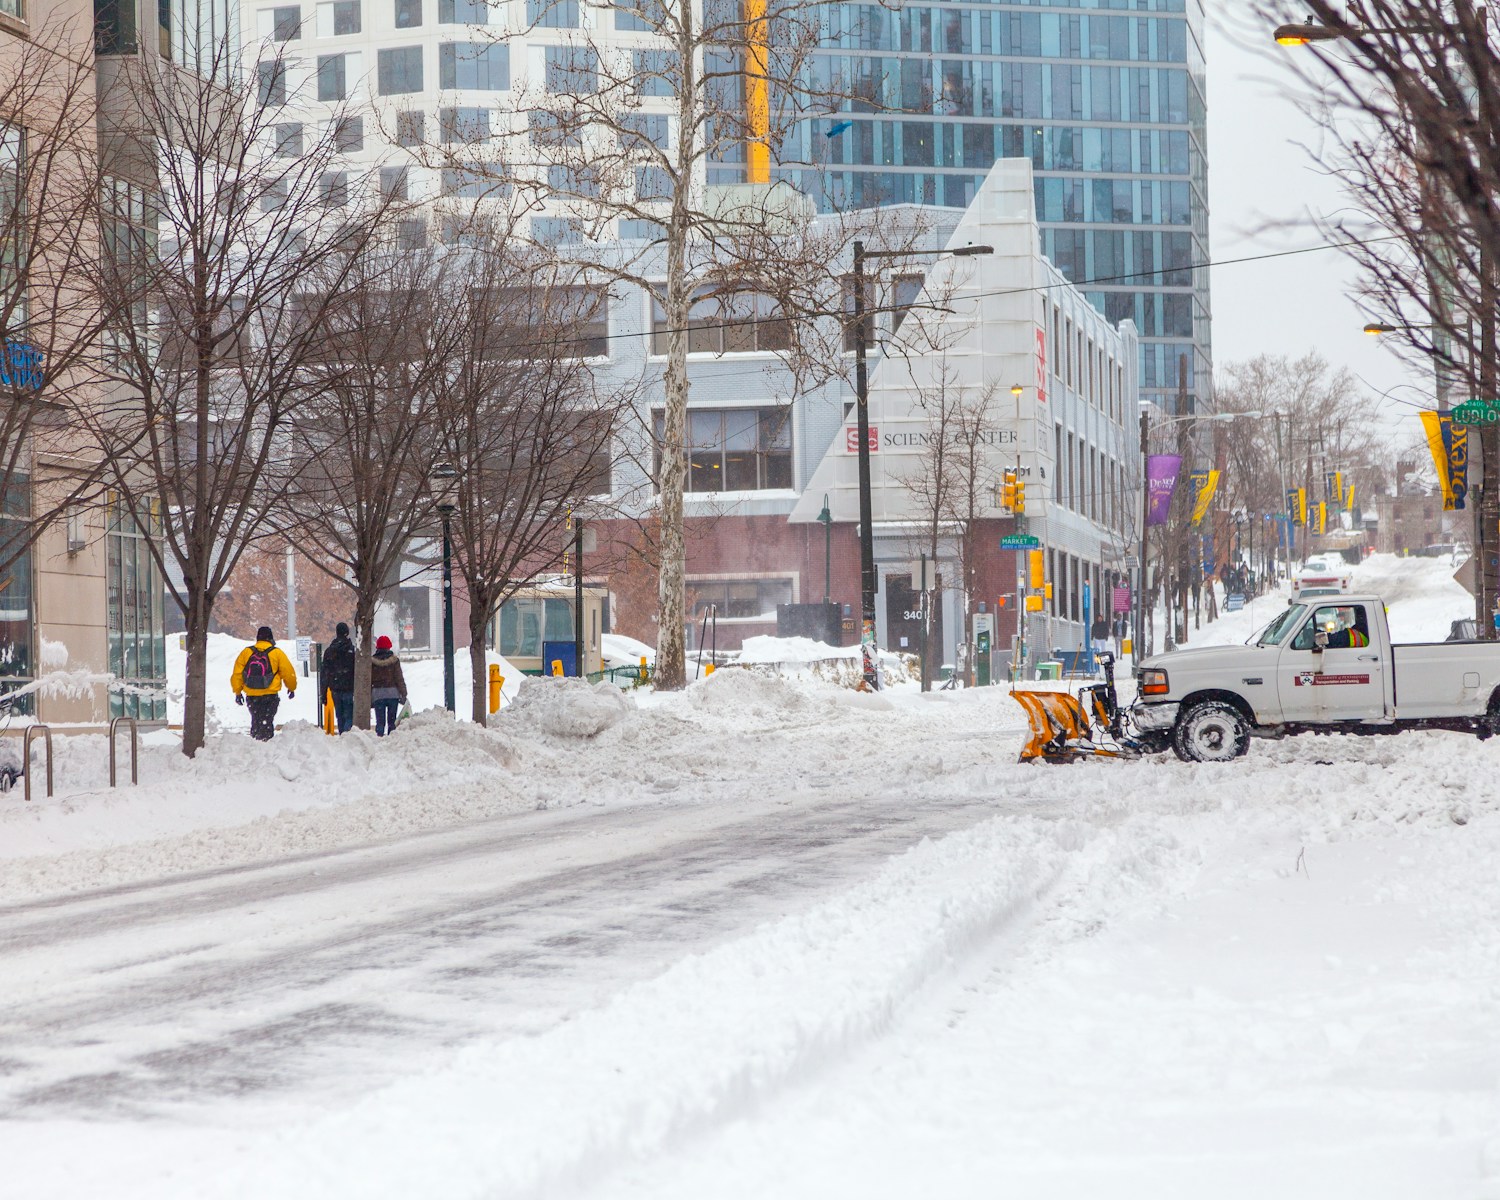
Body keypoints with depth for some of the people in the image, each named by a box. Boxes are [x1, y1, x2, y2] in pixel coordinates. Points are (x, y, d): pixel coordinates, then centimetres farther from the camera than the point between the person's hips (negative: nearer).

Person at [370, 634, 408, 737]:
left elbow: (369, 681, 3)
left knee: (380, 721, 1)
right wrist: (403, 694, 4)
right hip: (393, 693, 0)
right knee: (392, 720, 7)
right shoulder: (394, 660, -2)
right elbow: (399, 679, -1)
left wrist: (369, 698, 9)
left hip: (378, 694, 0)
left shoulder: (372, 662, 0)